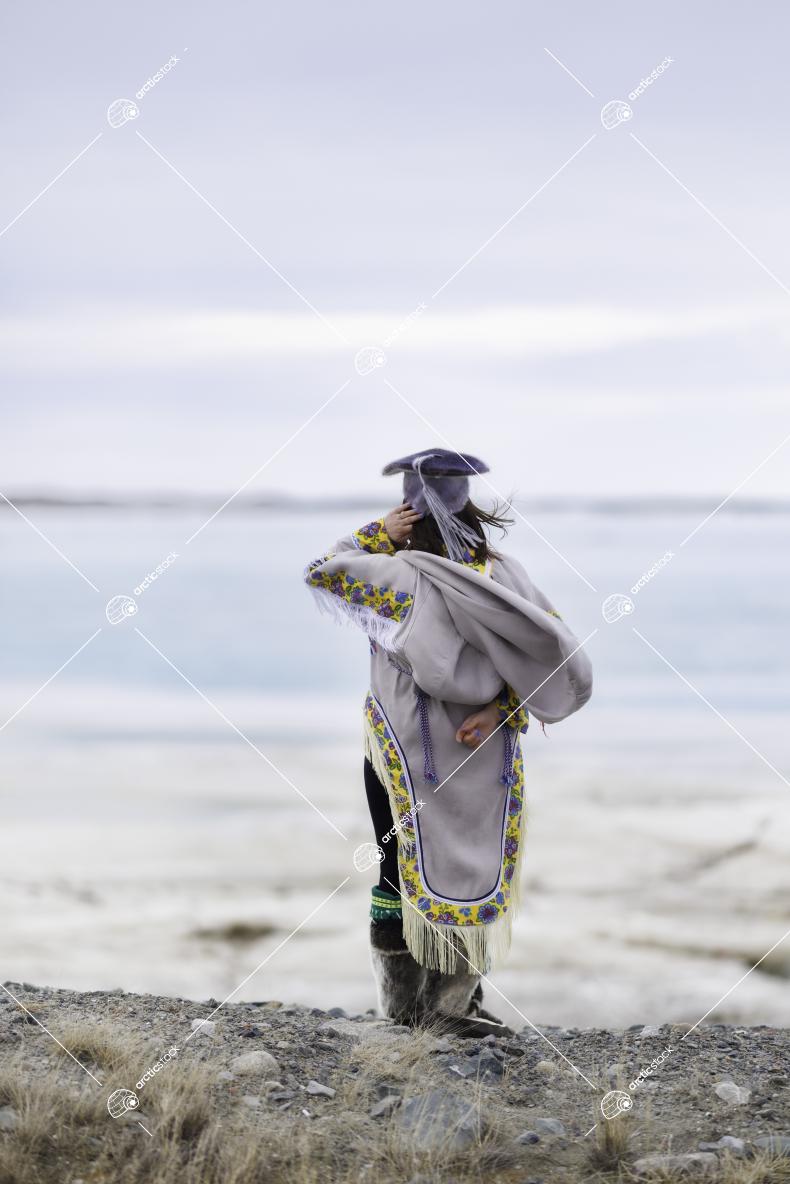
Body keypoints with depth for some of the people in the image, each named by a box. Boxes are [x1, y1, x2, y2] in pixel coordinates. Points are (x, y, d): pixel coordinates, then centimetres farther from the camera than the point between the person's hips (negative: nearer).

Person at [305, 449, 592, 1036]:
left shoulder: (402, 575, -14)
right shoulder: (501, 571, -4)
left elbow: (320, 571, -5)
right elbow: (550, 648, -8)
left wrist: (378, 534, -3)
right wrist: (500, 710, -10)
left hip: (404, 754, -2)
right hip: (484, 754, 2)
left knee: (401, 869, 11)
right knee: (473, 870, 10)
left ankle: (402, 997, 15)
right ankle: (453, 1000, 8)